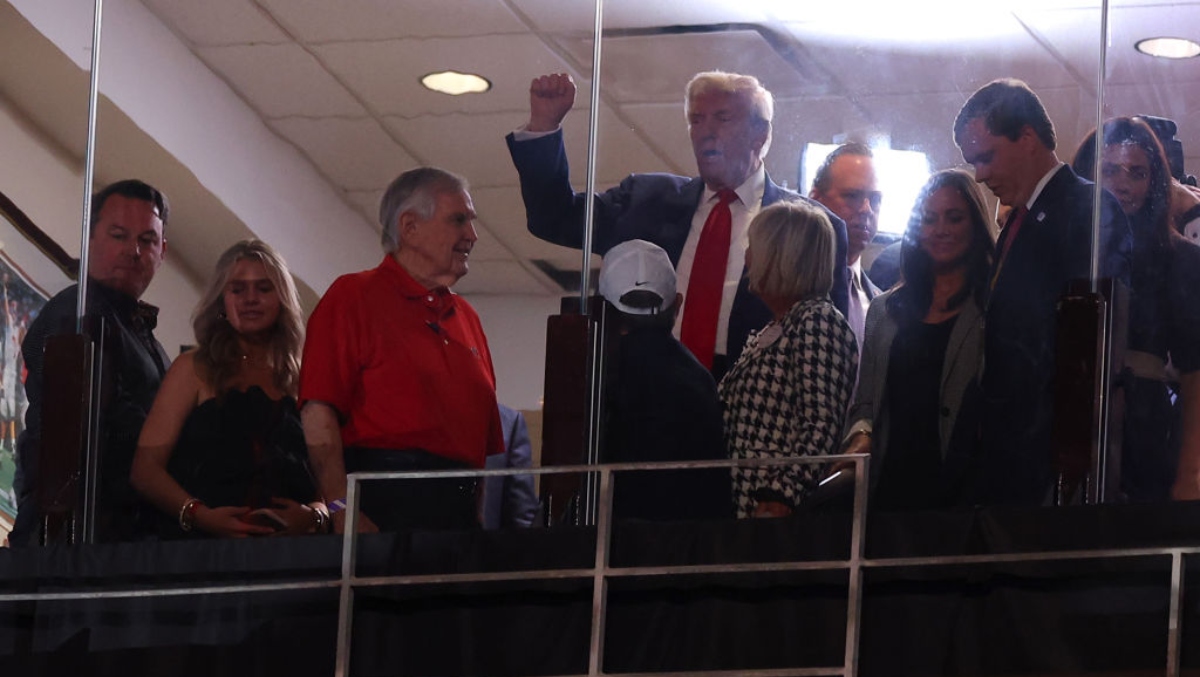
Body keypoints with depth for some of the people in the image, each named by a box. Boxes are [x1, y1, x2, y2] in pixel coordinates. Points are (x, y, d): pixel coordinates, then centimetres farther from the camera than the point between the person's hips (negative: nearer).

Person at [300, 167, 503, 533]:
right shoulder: (352, 297, 2)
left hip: (459, 508, 6)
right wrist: (342, 511, -19)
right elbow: (318, 414, -9)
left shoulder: (465, 317, 24)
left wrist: (485, 520, 9)